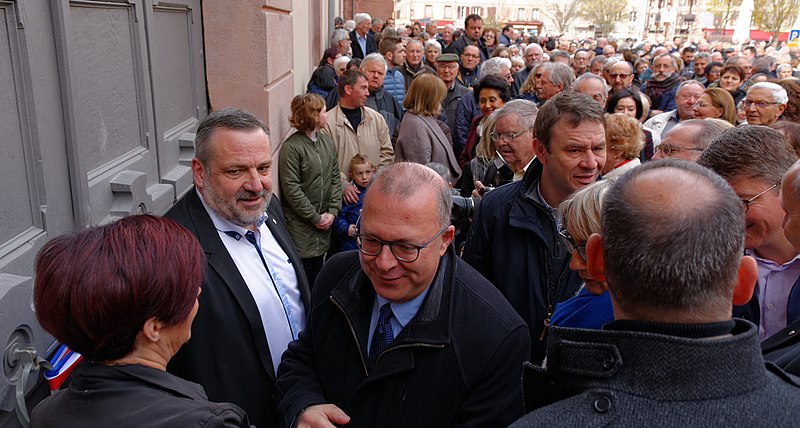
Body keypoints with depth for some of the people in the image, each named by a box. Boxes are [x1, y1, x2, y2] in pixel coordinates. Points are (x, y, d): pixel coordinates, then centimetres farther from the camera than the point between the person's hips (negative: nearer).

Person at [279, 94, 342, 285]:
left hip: (324, 221, 6)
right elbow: (291, 189, -16)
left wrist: (332, 212, -3)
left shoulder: (327, 142, 7)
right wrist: (316, 218, -12)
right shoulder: (291, 147, -15)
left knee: (318, 268, 15)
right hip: (300, 225, -6)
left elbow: (335, 178, 9)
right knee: (305, 270, 1)